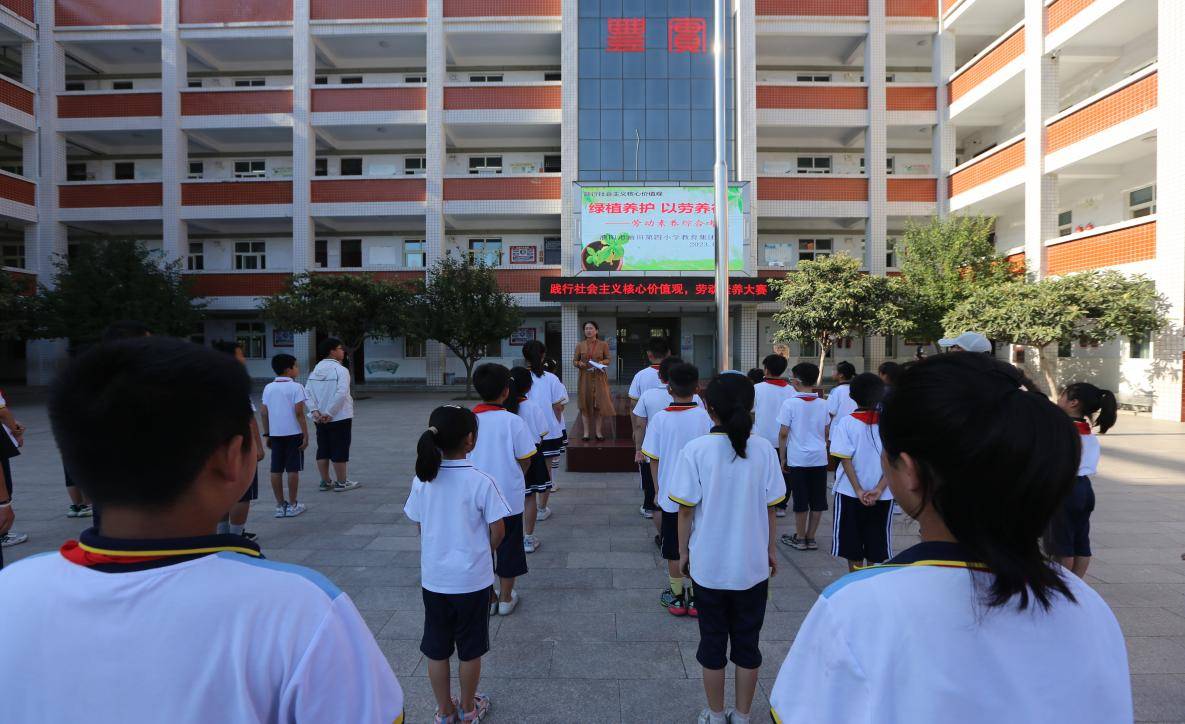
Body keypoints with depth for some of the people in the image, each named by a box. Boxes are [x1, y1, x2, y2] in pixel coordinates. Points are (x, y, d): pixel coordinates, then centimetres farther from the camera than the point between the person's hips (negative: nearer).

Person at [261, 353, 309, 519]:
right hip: (293, 433, -5)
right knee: (292, 469, 3)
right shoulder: (295, 387, -9)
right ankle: (292, 505, 10)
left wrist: (267, 434, 15)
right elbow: (299, 413, -14)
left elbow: (264, 412, 7)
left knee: (276, 470, 8)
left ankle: (280, 505, 14)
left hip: (275, 434, 5)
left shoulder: (268, 388, 7)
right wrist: (305, 435, -10)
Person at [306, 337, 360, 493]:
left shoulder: (315, 369, 6)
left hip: (320, 419, 6)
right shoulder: (340, 370, -14)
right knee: (340, 451, 3)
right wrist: (329, 413, -19)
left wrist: (315, 411, -6)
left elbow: (307, 391, 0)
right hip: (339, 417, -6)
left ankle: (325, 481, 22)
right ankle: (342, 482, 10)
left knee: (323, 450, 14)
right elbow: (341, 394, -24)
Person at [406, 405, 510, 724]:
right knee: (470, 649, 17)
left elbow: (420, 526, 3)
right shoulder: (481, 482, -19)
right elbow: (497, 530, -14)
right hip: (472, 579, -3)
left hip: (433, 578, 3)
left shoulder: (422, 480, -8)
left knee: (436, 648, 19)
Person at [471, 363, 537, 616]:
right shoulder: (513, 421, -15)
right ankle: (506, 598, 27)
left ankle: (488, 598, 28)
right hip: (510, 497, -2)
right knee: (508, 547, 15)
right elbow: (525, 461, -9)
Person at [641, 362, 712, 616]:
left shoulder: (660, 418, -11)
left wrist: (659, 488, 9)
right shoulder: (706, 417, -10)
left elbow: (653, 460, -5)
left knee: (673, 550, 13)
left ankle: (676, 597, 25)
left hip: (671, 495, 0)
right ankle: (697, 598, 23)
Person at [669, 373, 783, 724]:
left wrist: (683, 552, 3)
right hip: (752, 565, 2)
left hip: (708, 565, -1)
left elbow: (686, 509, -12)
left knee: (712, 642, 16)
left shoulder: (696, 450, -16)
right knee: (747, 643, 18)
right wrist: (770, 549, 13)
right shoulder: (764, 449, -10)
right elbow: (770, 507, -2)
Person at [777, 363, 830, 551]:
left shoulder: (790, 403, -9)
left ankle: (800, 538, 14)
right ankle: (810, 538, 17)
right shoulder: (822, 404, 4)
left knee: (801, 501, 5)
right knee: (817, 500, 10)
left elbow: (783, 433, -9)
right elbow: (827, 432, 12)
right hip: (819, 458, 4)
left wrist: (782, 458, 0)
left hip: (797, 458, -3)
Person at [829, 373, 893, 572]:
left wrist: (859, 491, -11)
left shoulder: (846, 423, -9)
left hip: (850, 493, -1)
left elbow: (845, 459, -13)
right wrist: (878, 490, -9)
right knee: (877, 549, 13)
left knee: (853, 549, 12)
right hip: (882, 496, 2)